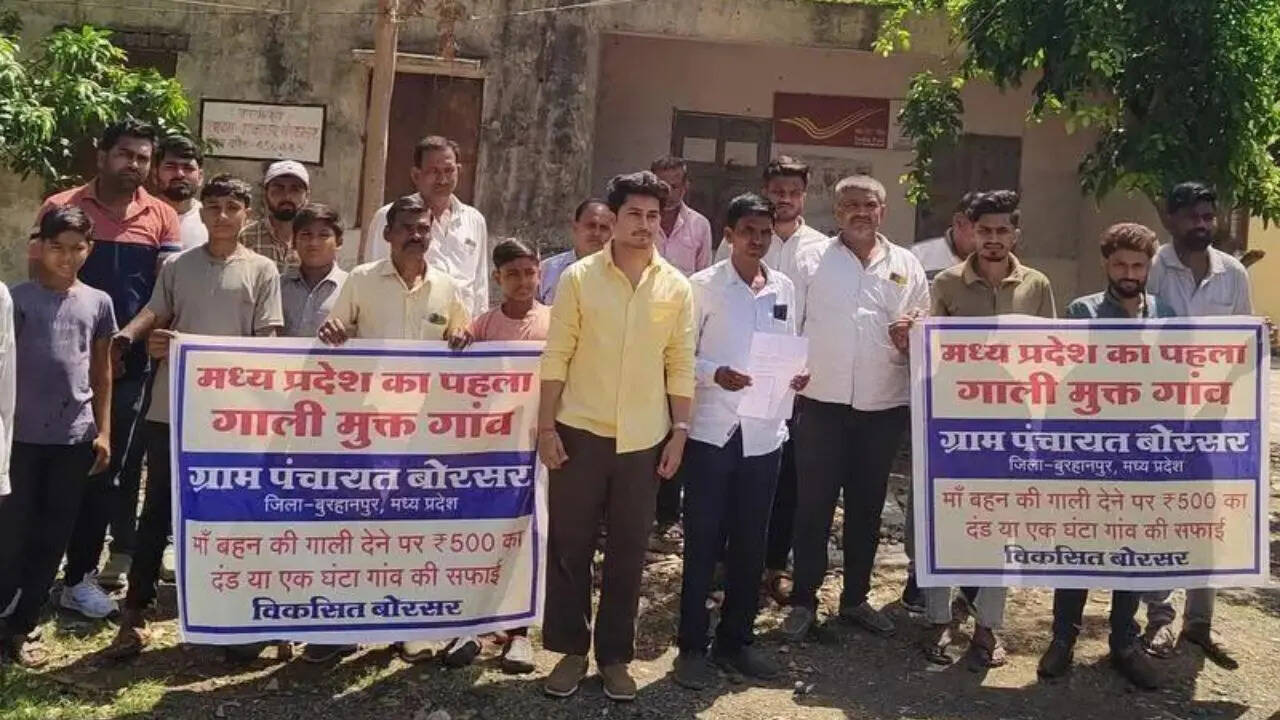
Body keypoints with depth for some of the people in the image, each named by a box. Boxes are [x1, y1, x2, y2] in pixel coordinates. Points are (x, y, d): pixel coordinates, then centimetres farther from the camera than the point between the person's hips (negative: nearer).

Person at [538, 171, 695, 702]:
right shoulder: (579, 277, -2)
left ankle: (615, 655, 22)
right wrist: (546, 427, -6)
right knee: (569, 545, 6)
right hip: (580, 432, -1)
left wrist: (680, 432, 1)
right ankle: (570, 649, 21)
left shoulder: (677, 287, 3)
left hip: (643, 439, 1)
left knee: (628, 552, 9)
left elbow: (681, 365, 5)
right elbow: (556, 357, -3)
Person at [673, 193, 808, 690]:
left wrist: (796, 376, -5)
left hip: (764, 432, 4)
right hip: (711, 430, -4)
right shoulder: (703, 285, -4)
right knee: (702, 541, 3)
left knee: (750, 541, 12)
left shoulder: (785, 289, 9)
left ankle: (735, 640, 26)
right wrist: (715, 373, -22)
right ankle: (692, 646, 15)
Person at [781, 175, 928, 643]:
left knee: (867, 505, 12)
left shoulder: (907, 266, 9)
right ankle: (804, 600, 14)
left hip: (885, 406, 2)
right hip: (821, 402, -2)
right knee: (813, 504, 3)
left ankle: (855, 597, 26)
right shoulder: (810, 259, 3)